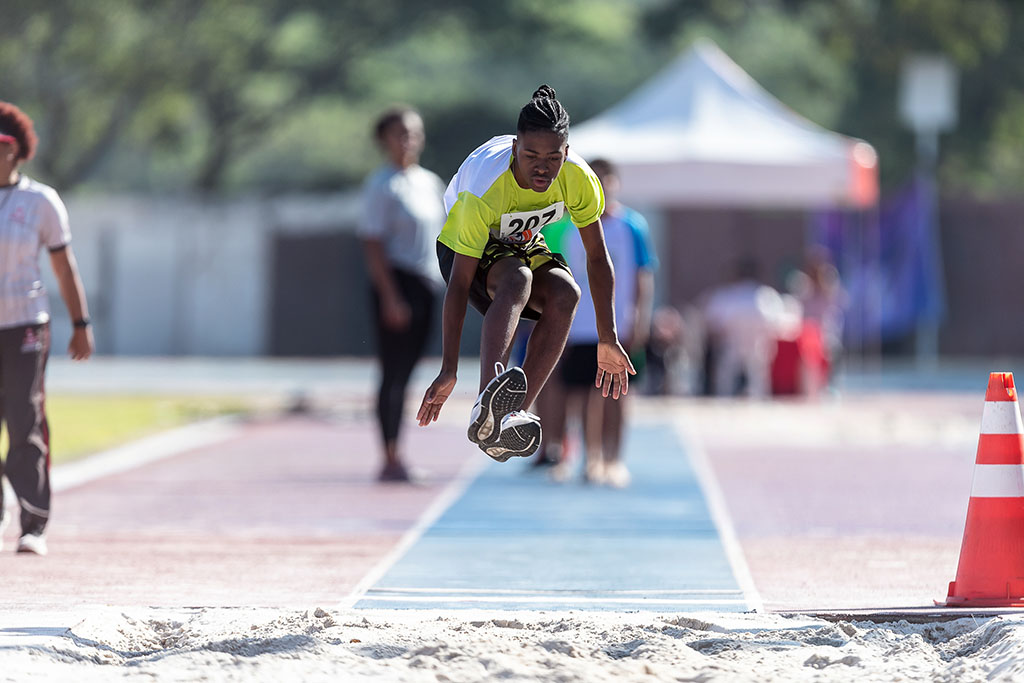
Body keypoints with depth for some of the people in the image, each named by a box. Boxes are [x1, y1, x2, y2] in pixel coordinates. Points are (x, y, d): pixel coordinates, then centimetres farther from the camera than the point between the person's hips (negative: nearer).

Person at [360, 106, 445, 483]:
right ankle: (390, 461, -7)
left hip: (426, 285, 8)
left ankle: (397, 458, 14)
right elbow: (374, 243, -13)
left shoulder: (431, 183, 15)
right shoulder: (383, 185, -8)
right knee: (393, 373, -7)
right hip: (396, 282, -8)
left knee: (405, 373, 10)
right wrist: (390, 296, -19)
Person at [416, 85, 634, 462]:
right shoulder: (485, 188, -36)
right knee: (517, 280, -37)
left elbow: (597, 257, -11)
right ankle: (485, 408, -53)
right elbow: (458, 284, -35)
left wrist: (607, 340, -12)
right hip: (462, 248, -5)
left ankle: (510, 417, -28)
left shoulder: (578, 177, -24)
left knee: (565, 294, -27)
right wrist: (449, 370, -37)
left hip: (523, 246, 5)